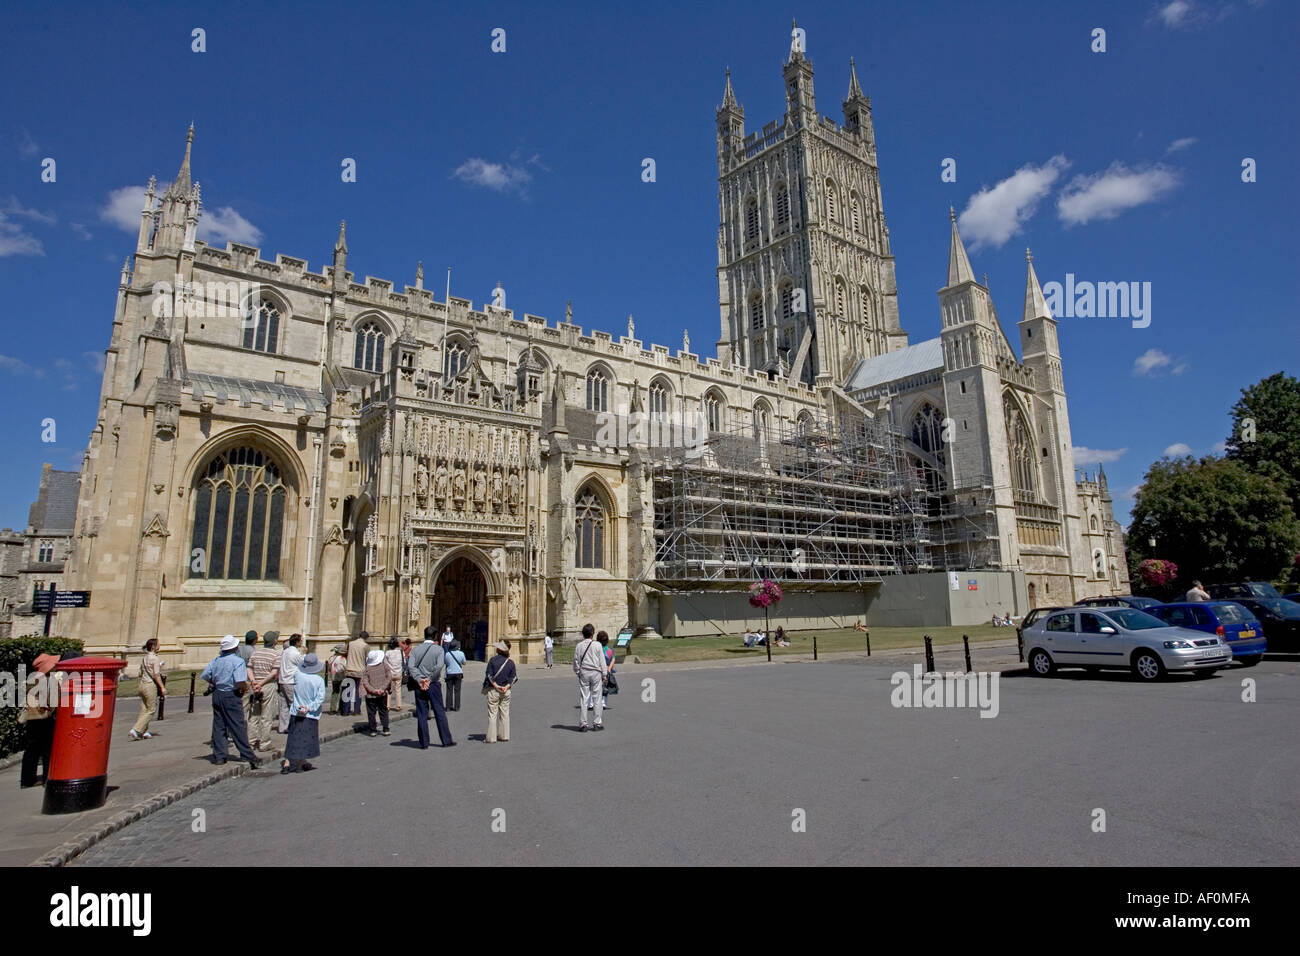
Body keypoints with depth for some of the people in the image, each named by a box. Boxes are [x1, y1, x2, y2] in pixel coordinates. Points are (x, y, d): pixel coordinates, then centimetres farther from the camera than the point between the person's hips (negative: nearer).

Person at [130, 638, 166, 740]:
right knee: (151, 710, -1)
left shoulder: (144, 658, 12)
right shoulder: (155, 658, -13)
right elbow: (156, 675, -16)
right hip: (151, 686, -8)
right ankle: (136, 730, -7)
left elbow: (141, 674, 16)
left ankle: (144, 732, 11)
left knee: (144, 709, 9)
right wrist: (162, 687, -13)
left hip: (142, 685, 8)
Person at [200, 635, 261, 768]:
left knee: (218, 726, 12)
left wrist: (216, 684, 17)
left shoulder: (216, 660, 6)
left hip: (217, 694, 6)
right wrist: (244, 690, -5)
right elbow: (240, 682, -24)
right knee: (238, 727, -1)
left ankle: (219, 755, 15)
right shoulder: (238, 661, -14)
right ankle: (247, 756, 3)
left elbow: (204, 676, 6)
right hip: (231, 696, -6)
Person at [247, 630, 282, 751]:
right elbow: (274, 672, -15)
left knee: (253, 716, 12)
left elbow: (249, 669, 1)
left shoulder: (255, 652, 9)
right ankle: (264, 744, 5)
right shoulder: (276, 654, -6)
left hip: (254, 686, 5)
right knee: (266, 717, 2)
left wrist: (253, 681, -8)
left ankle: (252, 742, 16)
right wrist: (261, 683, -13)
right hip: (269, 686, -5)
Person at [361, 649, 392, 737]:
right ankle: (386, 730, 8)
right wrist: (383, 688, -10)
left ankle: (373, 731, 9)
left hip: (370, 695, -2)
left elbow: (365, 682, -12)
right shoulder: (384, 665, -2)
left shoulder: (366, 669, -5)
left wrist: (373, 690, -14)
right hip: (383, 694, 2)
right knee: (383, 712, 11)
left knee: (371, 713, 8)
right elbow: (389, 677, -8)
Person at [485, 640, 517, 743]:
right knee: (505, 713, 12)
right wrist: (507, 686, -9)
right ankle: (504, 736, 16)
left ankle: (491, 737, 5)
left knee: (492, 714, 3)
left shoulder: (492, 660, -8)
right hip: (506, 692, 3)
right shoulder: (511, 662, 0)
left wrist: (496, 686, -11)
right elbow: (513, 677, -2)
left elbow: (489, 675, -12)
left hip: (493, 691, -3)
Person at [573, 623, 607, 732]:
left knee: (584, 698, 4)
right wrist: (604, 675, 4)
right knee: (596, 697, 6)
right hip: (596, 673, -1)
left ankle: (584, 724, 4)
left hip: (583, 673, 2)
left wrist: (577, 672, 15)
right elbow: (602, 661, -3)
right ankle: (598, 722, 9)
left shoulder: (579, 646, -1)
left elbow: (576, 661, 2)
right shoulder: (597, 645, -6)